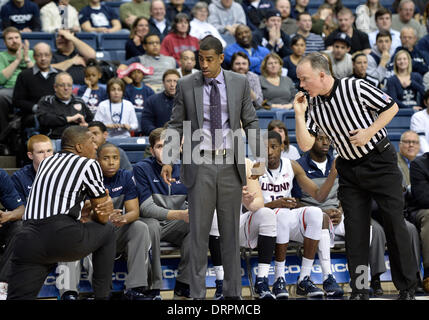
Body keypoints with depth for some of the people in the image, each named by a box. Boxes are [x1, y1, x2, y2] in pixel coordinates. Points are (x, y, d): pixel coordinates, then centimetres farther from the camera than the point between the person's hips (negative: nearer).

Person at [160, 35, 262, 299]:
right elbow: (176, 125, 5)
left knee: (230, 231, 7)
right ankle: (197, 294, 6)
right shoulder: (186, 85, 2)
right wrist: (167, 160, -5)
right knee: (199, 231, 0)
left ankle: (233, 292, 15)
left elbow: (250, 122, 7)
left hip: (231, 165, 1)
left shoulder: (240, 83, 4)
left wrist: (259, 154, -6)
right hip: (199, 166, -1)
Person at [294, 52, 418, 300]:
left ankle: (407, 288, 5)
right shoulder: (313, 106, 2)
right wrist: (299, 114, -9)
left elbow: (392, 107, -5)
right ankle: (359, 291, 8)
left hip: (380, 161, -5)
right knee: (355, 229, 1)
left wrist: (369, 132, -15)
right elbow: (305, 145, 0)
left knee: (395, 223, -3)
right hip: (350, 170, 5)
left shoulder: (356, 88, -12)